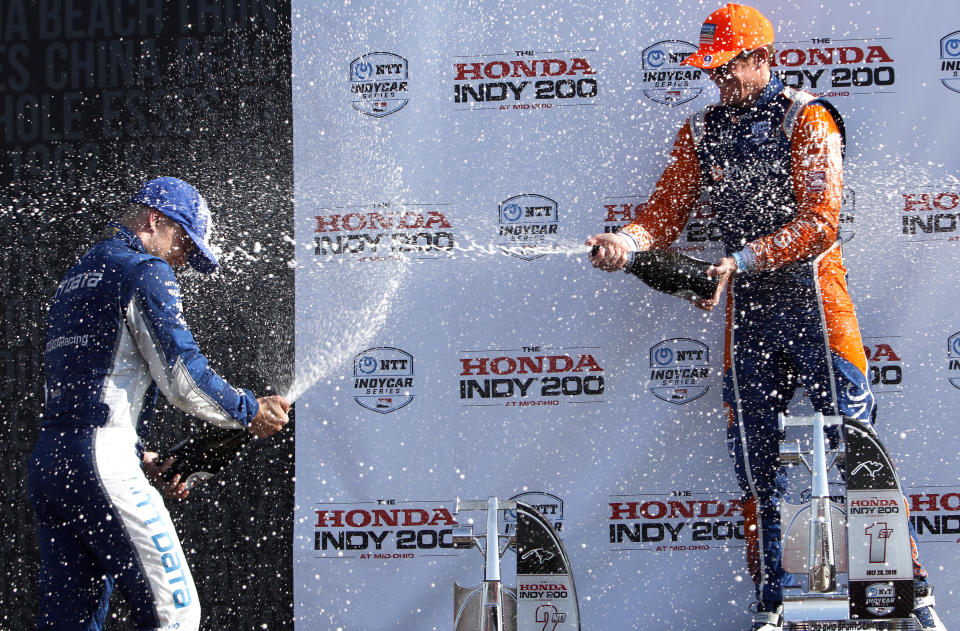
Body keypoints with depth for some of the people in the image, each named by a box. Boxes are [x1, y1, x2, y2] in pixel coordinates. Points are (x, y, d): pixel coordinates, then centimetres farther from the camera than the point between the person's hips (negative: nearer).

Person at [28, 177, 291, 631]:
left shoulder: (77, 276, 25)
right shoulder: (145, 272, -3)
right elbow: (182, 377, -11)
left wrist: (138, 457, 19)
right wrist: (249, 411, 3)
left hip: (46, 456, 9)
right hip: (100, 459, -9)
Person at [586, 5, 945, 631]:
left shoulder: (807, 120, -4)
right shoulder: (701, 132, 12)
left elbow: (818, 222, -14)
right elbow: (666, 214, 8)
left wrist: (742, 261, -24)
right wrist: (628, 240, -14)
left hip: (812, 293, -5)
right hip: (746, 305, 5)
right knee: (757, 461, 4)